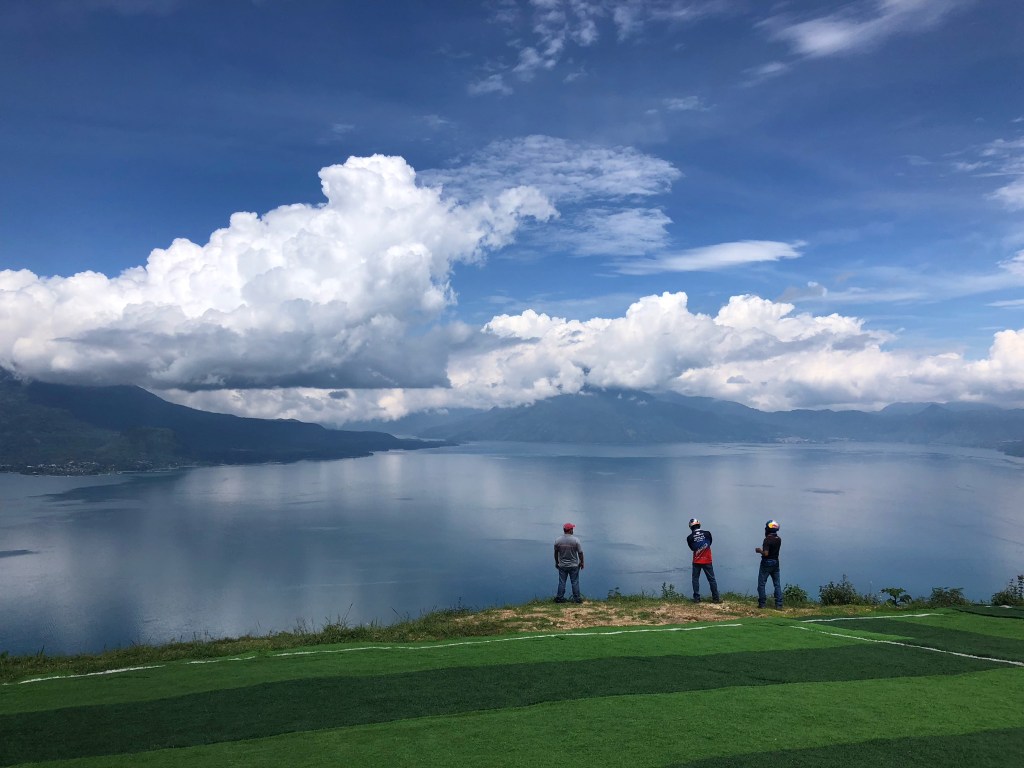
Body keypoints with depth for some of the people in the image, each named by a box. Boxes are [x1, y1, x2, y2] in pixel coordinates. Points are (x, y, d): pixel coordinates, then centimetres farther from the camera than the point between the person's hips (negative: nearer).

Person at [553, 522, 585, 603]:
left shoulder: (557, 540, -6)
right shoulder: (576, 540, -13)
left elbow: (556, 553, 3)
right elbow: (580, 553, -8)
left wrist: (557, 562, 17)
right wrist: (581, 562, 6)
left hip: (562, 565, 2)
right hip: (574, 566, -2)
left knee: (562, 582, 9)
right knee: (575, 582, 8)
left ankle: (560, 598, 13)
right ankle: (576, 598, 12)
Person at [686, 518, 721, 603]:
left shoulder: (689, 538, -8)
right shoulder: (707, 533, -8)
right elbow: (709, 543, 9)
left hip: (696, 562, 0)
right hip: (707, 561, 0)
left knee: (695, 579, 10)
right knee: (711, 579, 7)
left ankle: (696, 598, 6)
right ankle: (715, 598, 8)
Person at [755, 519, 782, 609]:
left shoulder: (767, 540, -19)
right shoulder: (779, 539, 3)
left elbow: (766, 553, -24)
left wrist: (759, 551, -7)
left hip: (767, 563, -6)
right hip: (775, 563, 6)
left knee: (761, 584, 4)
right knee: (777, 584, 11)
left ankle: (762, 603, 4)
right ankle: (779, 604, 9)